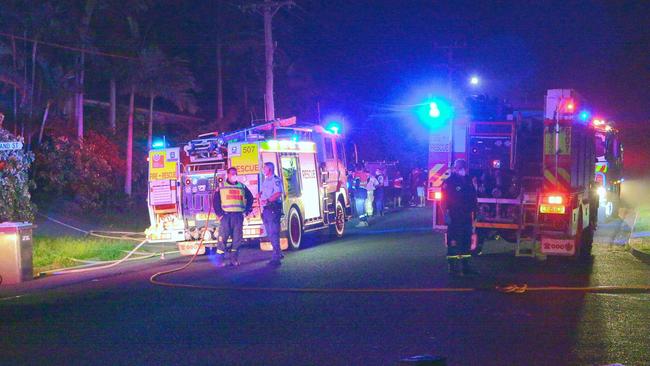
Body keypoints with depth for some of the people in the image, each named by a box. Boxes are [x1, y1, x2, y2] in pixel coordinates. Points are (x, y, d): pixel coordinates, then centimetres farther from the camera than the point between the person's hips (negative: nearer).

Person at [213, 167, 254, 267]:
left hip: (238, 216, 3)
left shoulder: (242, 186, 15)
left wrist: (247, 210, 13)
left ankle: (234, 259, 7)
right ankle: (220, 260, -8)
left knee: (237, 238, 1)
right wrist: (219, 213, -5)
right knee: (223, 237, -8)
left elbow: (250, 198, 23)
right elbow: (216, 201, 4)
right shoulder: (221, 187, 7)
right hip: (226, 216, -3)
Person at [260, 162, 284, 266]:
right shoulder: (265, 180, 19)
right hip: (266, 209, 10)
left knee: (274, 233, -12)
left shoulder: (276, 179, -10)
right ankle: (279, 253, 27)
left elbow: (278, 193, -20)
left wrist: (267, 200, -26)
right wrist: (260, 194, 8)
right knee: (270, 234, 15)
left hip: (273, 209, -10)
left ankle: (276, 258, -12)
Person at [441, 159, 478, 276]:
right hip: (454, 217, -7)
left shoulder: (468, 181, 12)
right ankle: (453, 267, -4)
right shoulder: (449, 182, -7)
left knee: (466, 241, 11)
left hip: (466, 217, 7)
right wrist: (447, 214, -17)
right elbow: (445, 199, -11)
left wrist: (473, 211, 13)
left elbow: (473, 198, 18)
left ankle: (466, 266, 18)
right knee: (453, 242, -6)